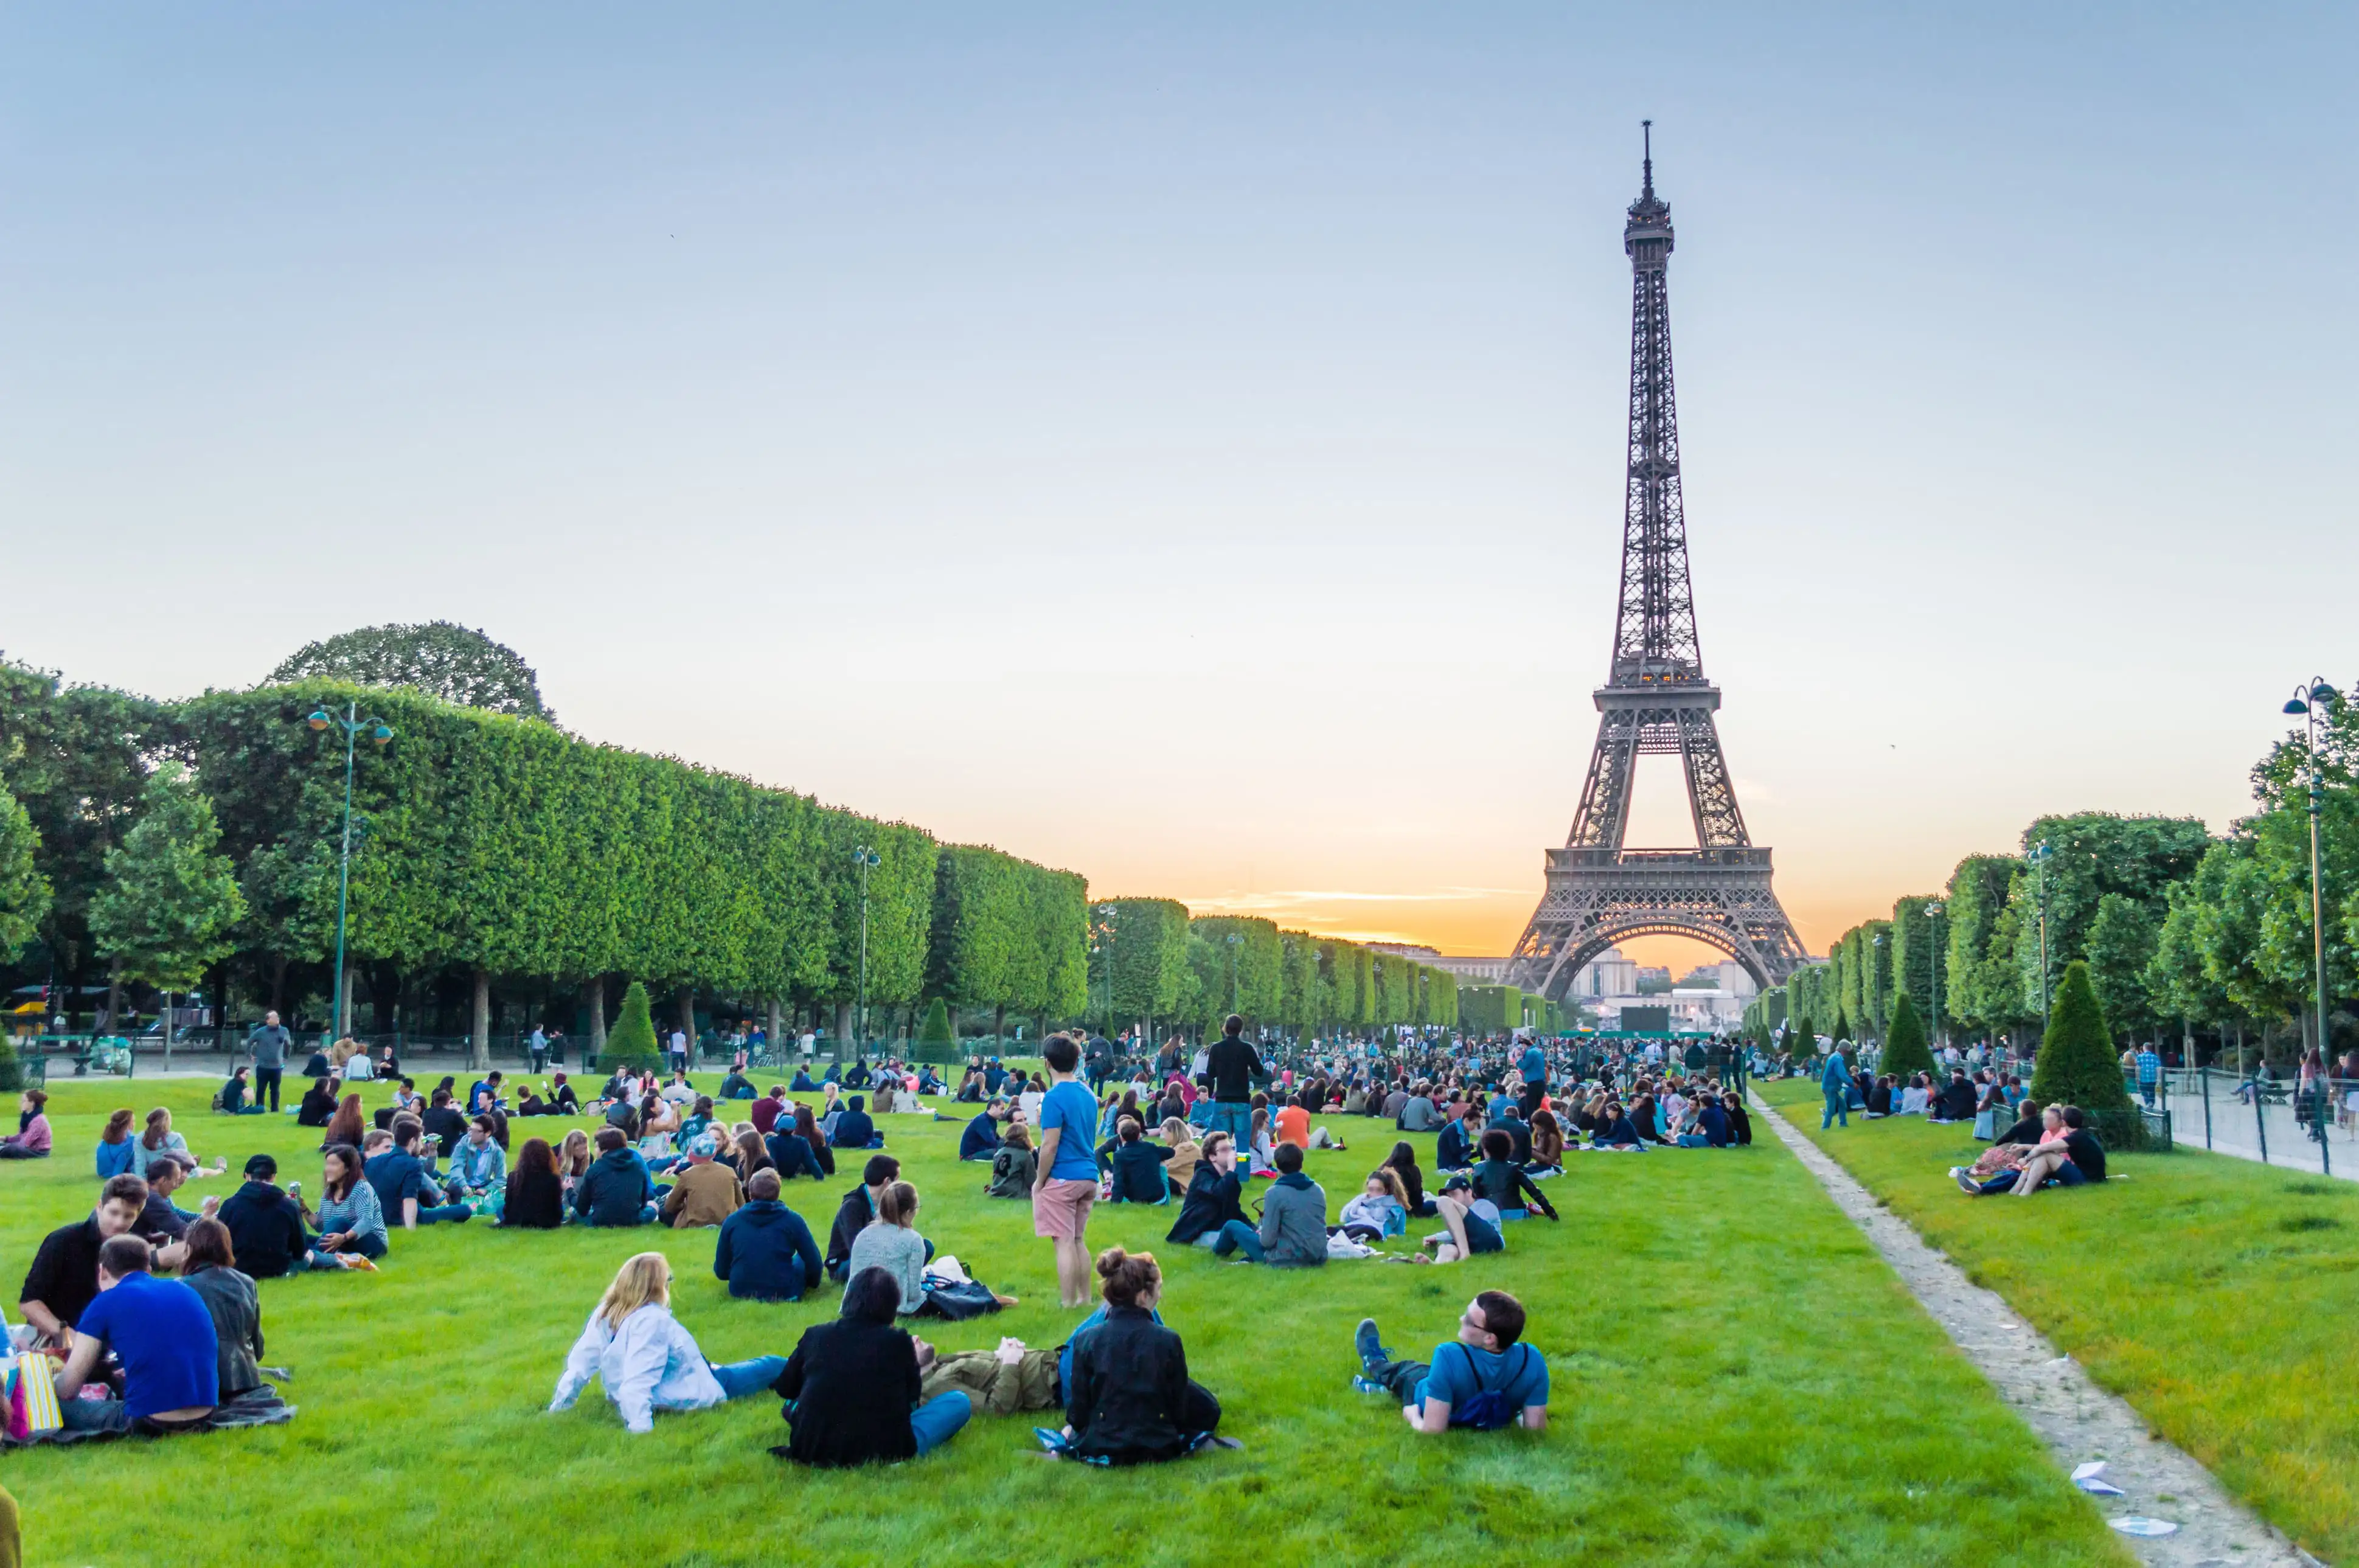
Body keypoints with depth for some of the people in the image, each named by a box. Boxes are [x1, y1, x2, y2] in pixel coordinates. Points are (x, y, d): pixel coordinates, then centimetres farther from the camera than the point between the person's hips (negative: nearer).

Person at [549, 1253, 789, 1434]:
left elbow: (580, 1360, -5)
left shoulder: (604, 1313, -8)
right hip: (694, 1393, -9)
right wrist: (639, 1423, -46)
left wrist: (561, 1402, 4)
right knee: (771, 1367, 8)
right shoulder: (652, 1320, -32)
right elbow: (638, 1378, -40)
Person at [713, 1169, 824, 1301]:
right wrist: (813, 1282, 19)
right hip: (785, 1294, -2)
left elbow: (721, 1272, 4)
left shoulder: (731, 1221, -2)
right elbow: (814, 1264, -3)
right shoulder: (792, 1220, -8)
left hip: (740, 1294, 3)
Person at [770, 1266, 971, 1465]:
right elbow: (912, 1397, 15)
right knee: (959, 1400, 13)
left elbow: (785, 1389, 19)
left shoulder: (815, 1334, 4)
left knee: (793, 1403, 35)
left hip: (812, 1450, 3)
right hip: (881, 1451, -2)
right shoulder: (898, 1340, -2)